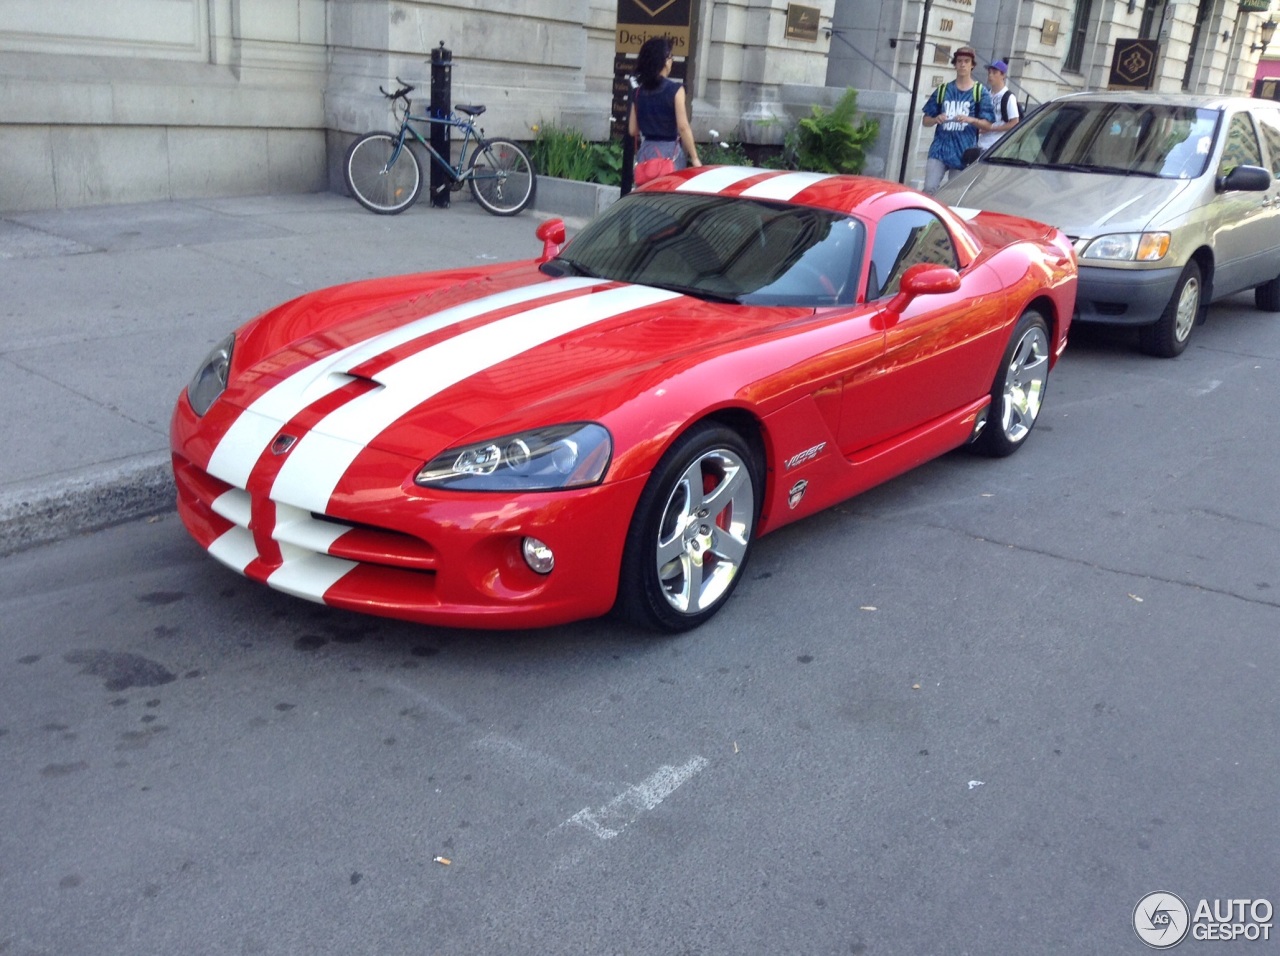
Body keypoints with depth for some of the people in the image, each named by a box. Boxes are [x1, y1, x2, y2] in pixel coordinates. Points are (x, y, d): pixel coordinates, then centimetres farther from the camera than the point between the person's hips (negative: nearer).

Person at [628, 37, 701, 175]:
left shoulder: (638, 92, 7)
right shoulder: (675, 89, -7)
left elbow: (633, 130, 9)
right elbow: (683, 127, -12)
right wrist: (694, 158, -8)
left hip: (646, 152, 5)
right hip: (669, 152, -5)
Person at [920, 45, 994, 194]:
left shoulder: (979, 92, 5)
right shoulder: (943, 90, 11)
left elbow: (988, 124, 2)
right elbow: (925, 121, 11)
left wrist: (971, 120, -18)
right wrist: (936, 119, -12)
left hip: (963, 154, -1)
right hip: (940, 150, 1)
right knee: (929, 189, -14)